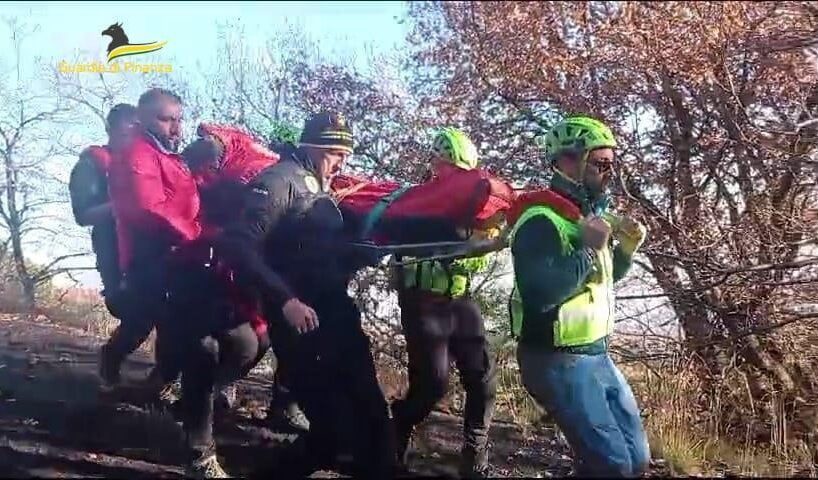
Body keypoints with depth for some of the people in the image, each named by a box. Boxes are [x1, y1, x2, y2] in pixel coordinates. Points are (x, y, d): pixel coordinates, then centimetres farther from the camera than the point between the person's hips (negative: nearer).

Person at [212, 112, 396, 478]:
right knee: (329, 421, -6)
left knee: (371, 411, 10)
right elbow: (238, 246, -20)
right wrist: (285, 300, -26)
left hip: (337, 314, 9)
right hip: (301, 320, -9)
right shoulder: (279, 181, -9)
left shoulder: (321, 189, 19)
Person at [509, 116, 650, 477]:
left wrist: (625, 248, 3)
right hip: (559, 361, -9)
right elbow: (540, 294, -33)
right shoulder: (541, 220, -19)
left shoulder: (590, 212, 12)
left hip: (596, 353, 10)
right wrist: (588, 249, -24)